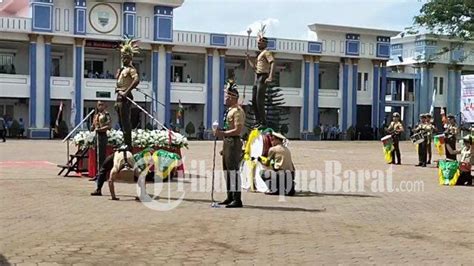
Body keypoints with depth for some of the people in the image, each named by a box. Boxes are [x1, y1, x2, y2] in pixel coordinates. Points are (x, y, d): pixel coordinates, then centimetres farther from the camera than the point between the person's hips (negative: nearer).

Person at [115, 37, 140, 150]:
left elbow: (136, 80, -27)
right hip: (119, 97, 10)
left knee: (125, 122, -11)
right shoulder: (123, 69, 20)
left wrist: (126, 92, -27)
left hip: (125, 97, -10)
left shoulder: (131, 69, -8)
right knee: (121, 122, 13)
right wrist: (118, 73, 12)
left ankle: (128, 145, -10)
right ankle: (125, 144, 20)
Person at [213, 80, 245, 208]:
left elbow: (238, 130, -21)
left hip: (234, 143, -10)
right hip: (227, 143, 10)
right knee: (227, 170, 14)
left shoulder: (237, 111, -13)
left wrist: (222, 133, -21)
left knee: (233, 170, -10)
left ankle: (237, 199, -7)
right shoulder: (229, 110, 18)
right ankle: (230, 197, 22)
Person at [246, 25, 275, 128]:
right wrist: (249, 59, 21)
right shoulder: (260, 54, 24)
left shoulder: (266, 52, -5)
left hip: (263, 77, -10)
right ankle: (258, 121, 14)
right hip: (257, 78, 10)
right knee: (254, 101, 9)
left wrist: (270, 76, -32)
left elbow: (272, 63, -21)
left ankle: (264, 122, -11)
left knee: (259, 101, -13)